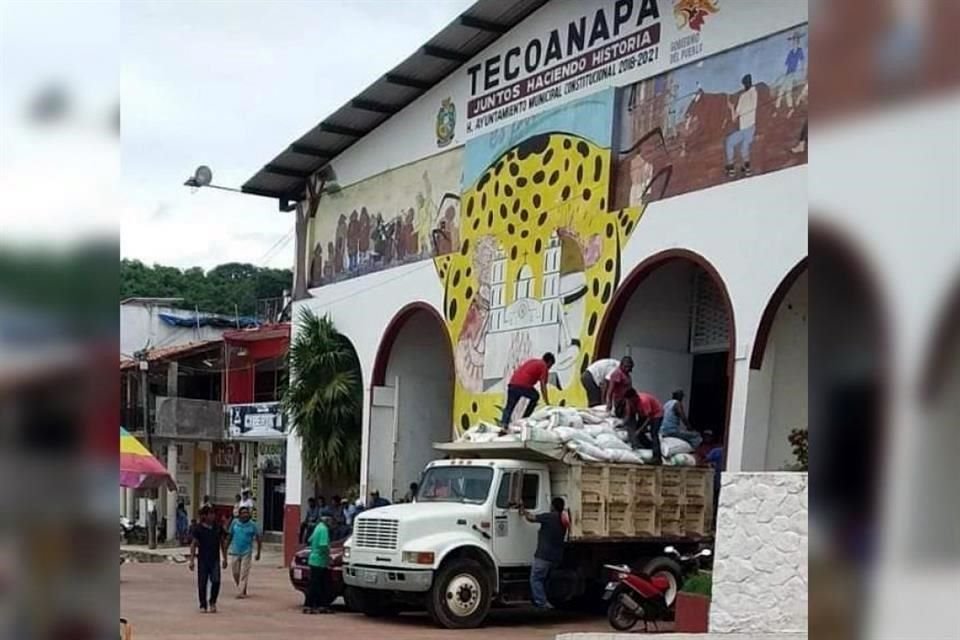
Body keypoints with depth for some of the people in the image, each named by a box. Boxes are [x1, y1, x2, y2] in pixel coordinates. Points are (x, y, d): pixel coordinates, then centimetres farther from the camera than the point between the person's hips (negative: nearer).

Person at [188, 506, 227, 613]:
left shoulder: (218, 528, 4)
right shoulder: (198, 529, -5)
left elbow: (222, 543, 12)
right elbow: (193, 545, -2)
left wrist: (225, 558, 11)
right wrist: (192, 560, -6)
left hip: (215, 559, 2)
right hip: (202, 560, -2)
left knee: (216, 581, -11)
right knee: (202, 583, 3)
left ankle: (212, 602, 10)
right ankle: (203, 605, 16)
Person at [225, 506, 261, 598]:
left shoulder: (252, 525, -5)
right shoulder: (235, 522, 0)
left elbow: (258, 539, 2)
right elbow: (230, 536, 10)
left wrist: (258, 553, 2)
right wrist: (226, 548, 11)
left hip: (246, 553, -3)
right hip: (235, 552, 3)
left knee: (244, 573, -6)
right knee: (235, 573, 8)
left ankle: (241, 592, -4)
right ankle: (241, 590, 28)